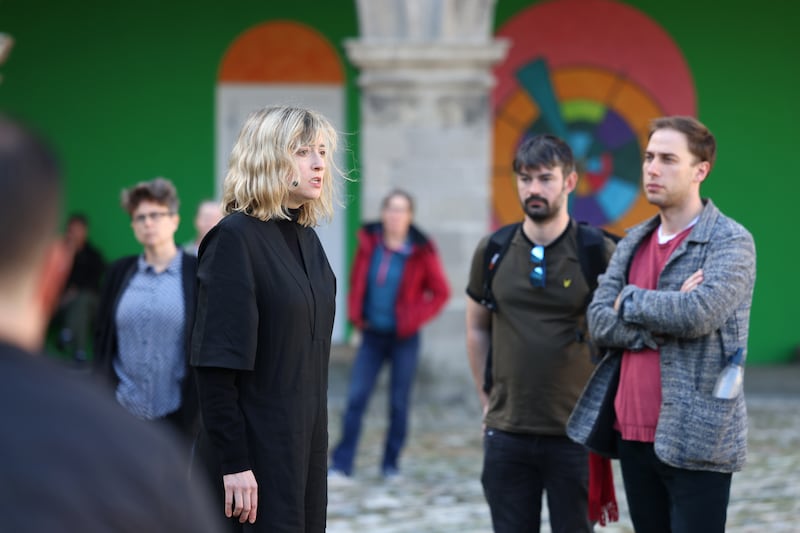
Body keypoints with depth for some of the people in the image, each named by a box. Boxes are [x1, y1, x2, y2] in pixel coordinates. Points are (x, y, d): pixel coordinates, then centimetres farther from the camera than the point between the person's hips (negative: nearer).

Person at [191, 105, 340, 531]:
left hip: (306, 445, 8)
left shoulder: (307, 239, 12)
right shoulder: (235, 237, -12)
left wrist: (315, 441, 15)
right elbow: (216, 364, -17)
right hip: (256, 447, -8)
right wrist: (233, 463, -21)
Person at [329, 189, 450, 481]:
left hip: (403, 338, -2)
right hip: (372, 336, 2)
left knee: (399, 402, 5)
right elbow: (356, 281, 15)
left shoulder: (421, 251, -7)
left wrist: (415, 318, -9)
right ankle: (341, 463, -3)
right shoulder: (369, 243, 1)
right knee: (356, 398, -5)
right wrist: (355, 313, 3)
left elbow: (440, 292, -1)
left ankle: (391, 464, 16)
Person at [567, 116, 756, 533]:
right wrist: (666, 320, -12)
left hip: (695, 440, -6)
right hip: (633, 435, 7)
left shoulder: (731, 242, -6)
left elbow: (699, 312, -23)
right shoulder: (633, 243, 14)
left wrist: (631, 301, -6)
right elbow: (600, 321, 3)